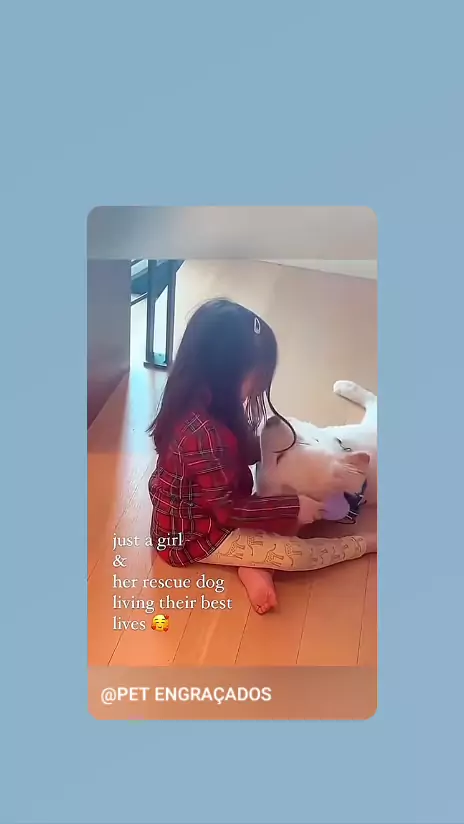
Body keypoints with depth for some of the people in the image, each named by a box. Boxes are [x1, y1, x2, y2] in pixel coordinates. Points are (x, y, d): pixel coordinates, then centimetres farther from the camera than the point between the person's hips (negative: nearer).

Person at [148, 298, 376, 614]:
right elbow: (229, 509, -27)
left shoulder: (203, 403, -8)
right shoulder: (204, 434, -36)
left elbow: (241, 454, 8)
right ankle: (367, 544, 11)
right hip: (197, 534, -9)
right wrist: (292, 507, -19)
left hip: (209, 509, 9)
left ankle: (253, 565, -5)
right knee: (297, 554, -11)